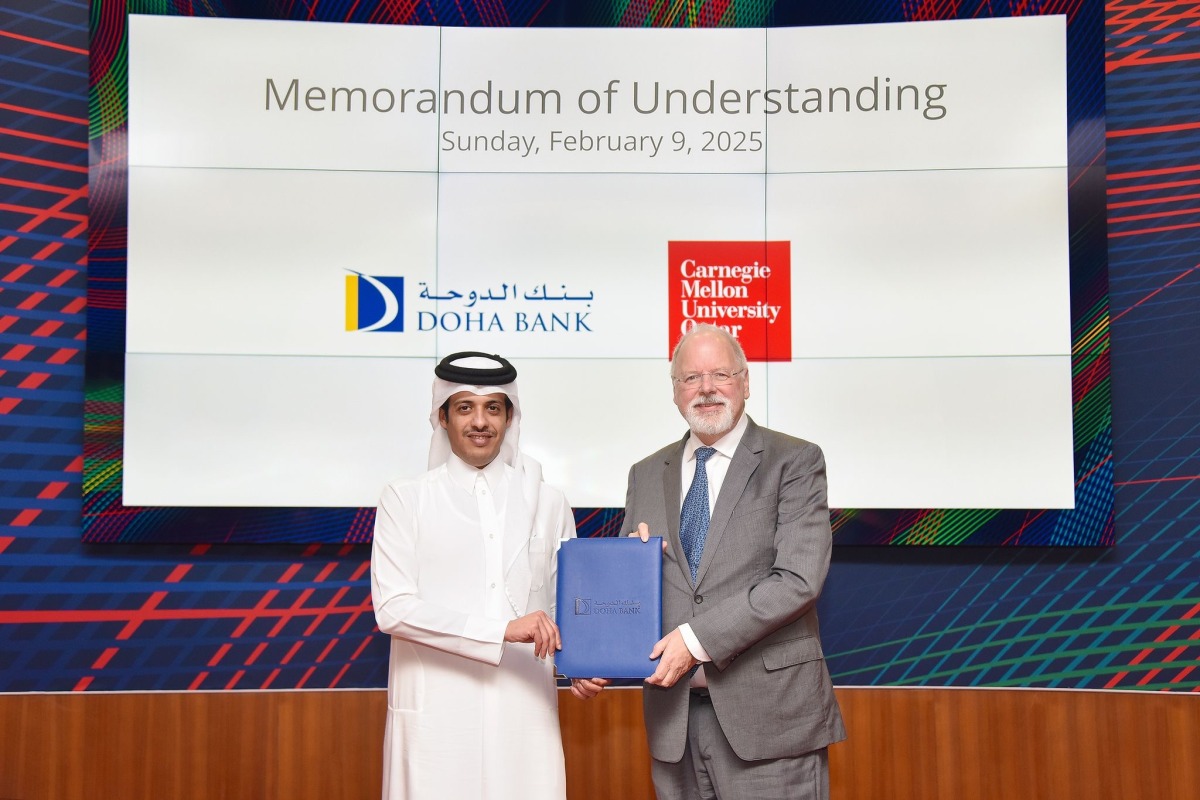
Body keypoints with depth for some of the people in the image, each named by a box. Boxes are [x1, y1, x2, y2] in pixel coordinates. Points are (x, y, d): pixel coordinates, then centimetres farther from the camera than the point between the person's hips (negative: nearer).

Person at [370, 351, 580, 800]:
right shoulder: (405, 500, 2)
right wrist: (503, 629, -16)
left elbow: (565, 606, 12)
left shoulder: (546, 504, 10)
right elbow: (392, 609, -8)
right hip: (436, 713, -2)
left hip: (524, 708, 2)